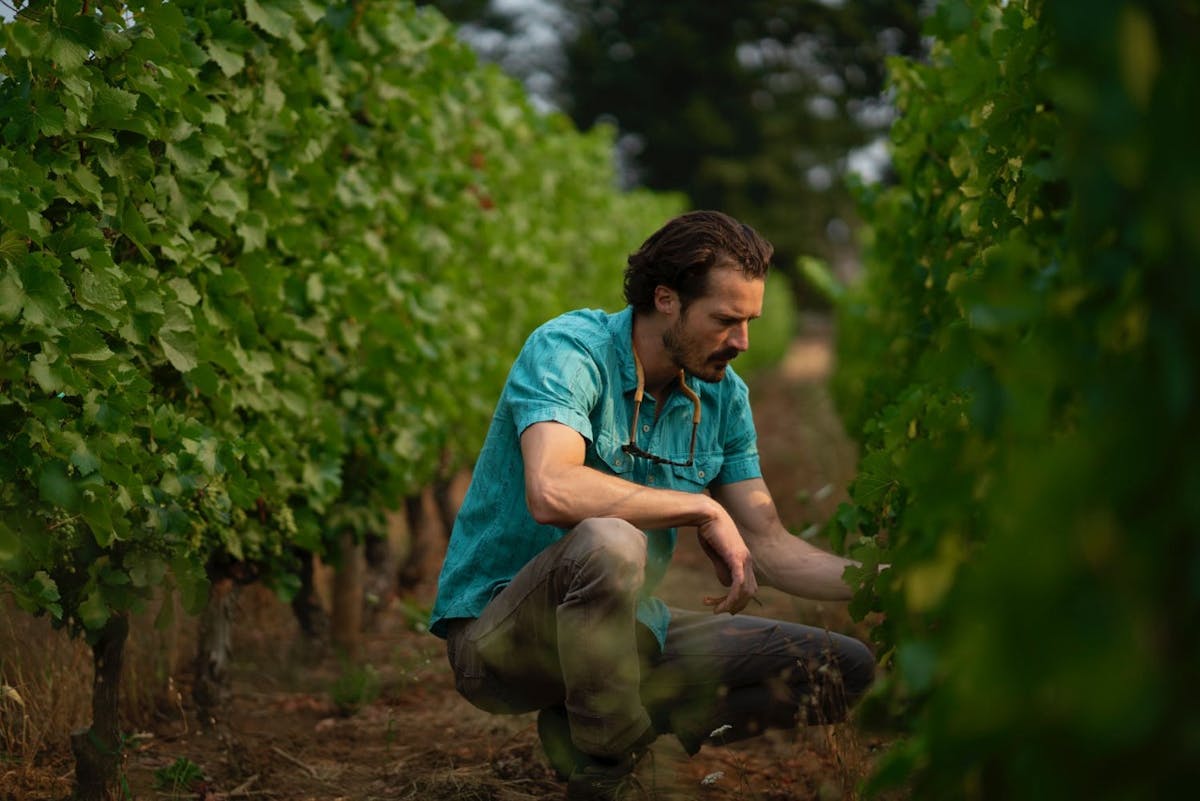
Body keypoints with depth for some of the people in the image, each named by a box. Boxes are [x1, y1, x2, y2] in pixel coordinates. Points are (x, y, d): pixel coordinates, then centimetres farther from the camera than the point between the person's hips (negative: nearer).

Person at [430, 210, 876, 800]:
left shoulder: (722, 393, 4)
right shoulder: (569, 350, -17)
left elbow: (769, 548, 6)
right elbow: (553, 492, -36)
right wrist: (704, 510, -26)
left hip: (623, 631, 7)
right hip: (499, 636, -7)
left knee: (845, 669, -2)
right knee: (609, 541, -40)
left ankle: (585, 730, -5)